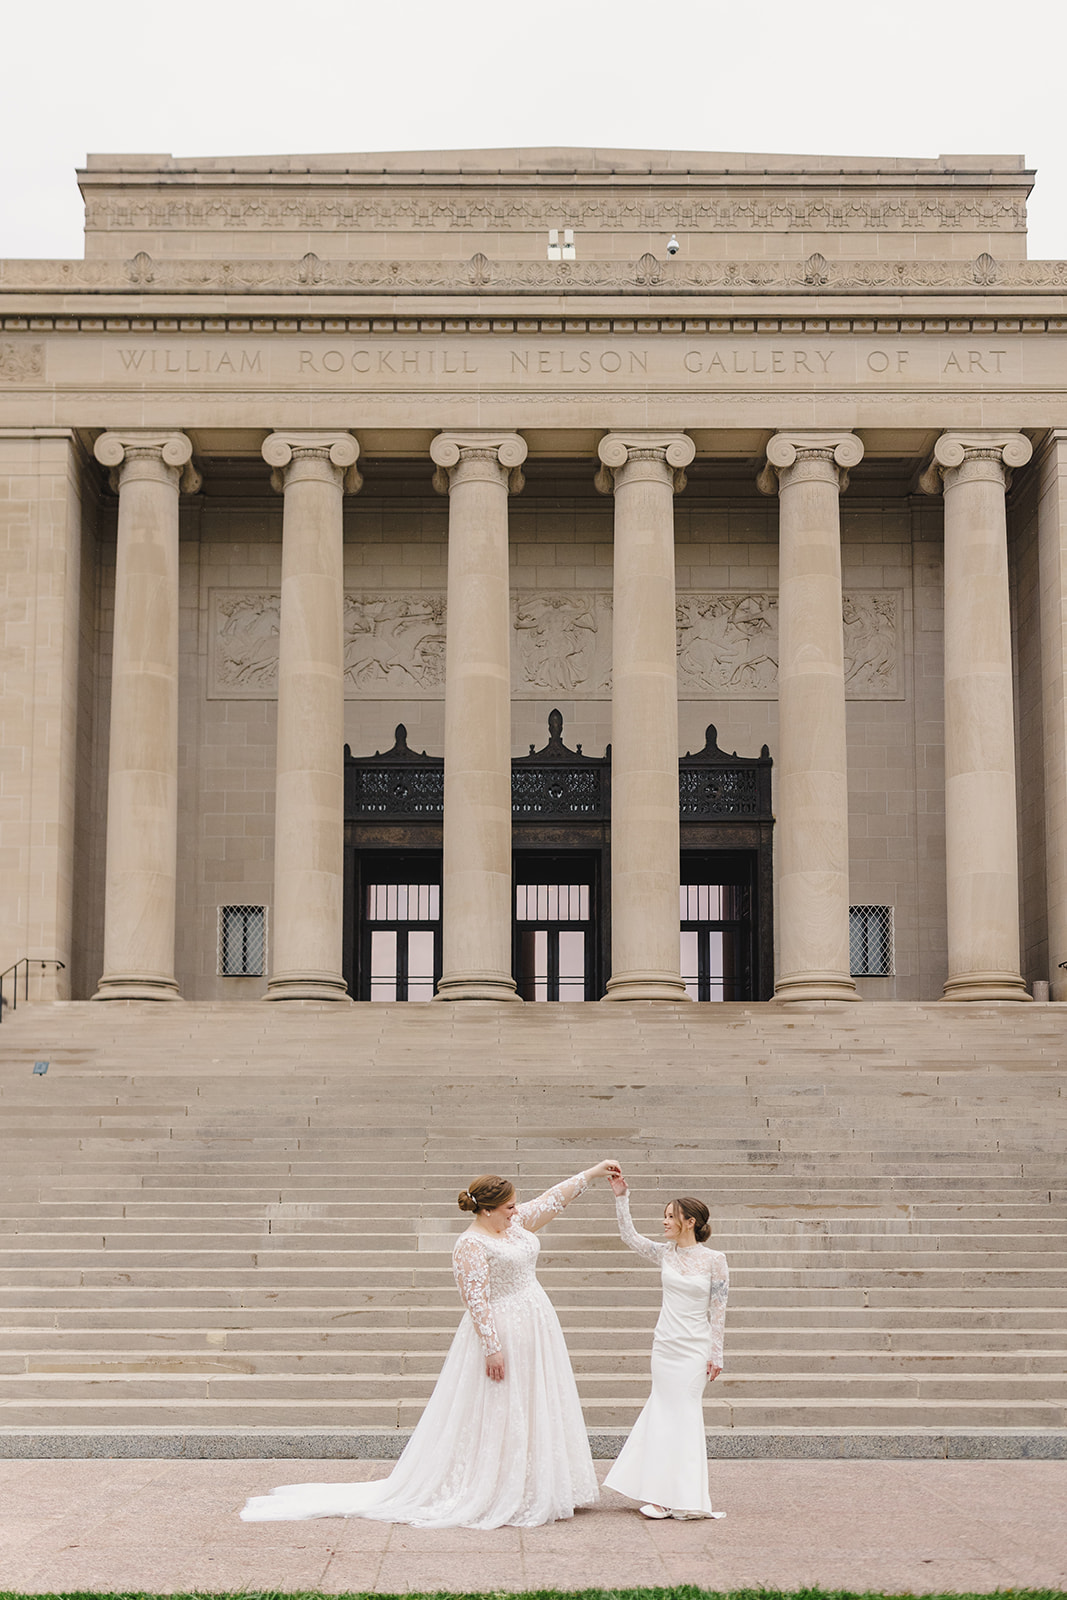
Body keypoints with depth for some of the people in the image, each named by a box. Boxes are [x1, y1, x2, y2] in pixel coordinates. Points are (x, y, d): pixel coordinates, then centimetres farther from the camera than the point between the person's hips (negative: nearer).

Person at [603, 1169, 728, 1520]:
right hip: (665, 1344, 4)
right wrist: (621, 1197, -5)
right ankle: (665, 1494, 13)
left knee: (681, 1414, -2)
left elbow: (717, 1310, -5)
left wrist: (716, 1353, -5)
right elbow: (629, 1236, 4)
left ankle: (678, 1496, 6)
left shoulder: (714, 1261, -8)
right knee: (667, 1412, 6)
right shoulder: (665, 1253, 4)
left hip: (694, 1350, -4)